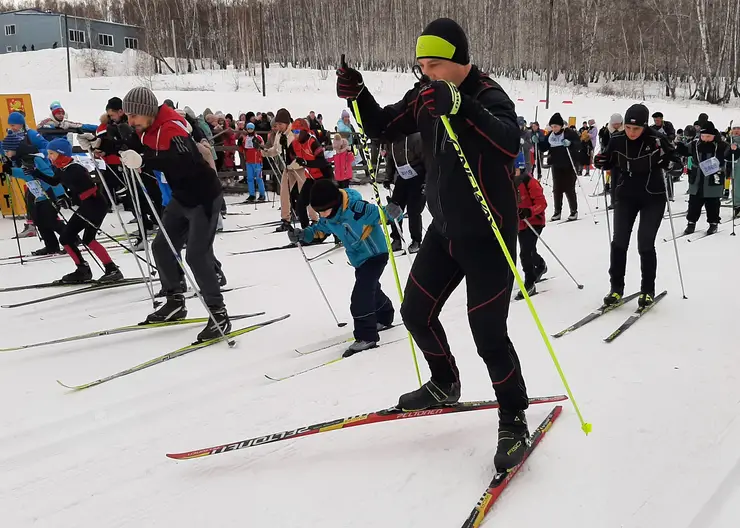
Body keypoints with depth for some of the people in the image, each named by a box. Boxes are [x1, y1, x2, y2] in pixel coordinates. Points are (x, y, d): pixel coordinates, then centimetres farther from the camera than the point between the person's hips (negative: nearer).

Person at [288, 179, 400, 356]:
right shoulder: (327, 217, -9)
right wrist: (302, 235, -6)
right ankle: (384, 317, 54)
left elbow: (377, 213, -32)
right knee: (370, 289, 28)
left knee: (361, 295, -19)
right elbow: (319, 230, 10)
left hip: (375, 255, -9)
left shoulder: (356, 208, -33)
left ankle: (366, 337, -10)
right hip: (359, 259, 9)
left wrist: (390, 212, -54)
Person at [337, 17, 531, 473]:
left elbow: (510, 143, -38)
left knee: (489, 334, -7)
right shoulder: (424, 98, 1)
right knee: (416, 312, 14)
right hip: (445, 229, 7)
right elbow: (383, 128, 8)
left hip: (488, 234, -7)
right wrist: (358, 96, -10)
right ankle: (445, 384, 39)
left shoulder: (488, 96, -19)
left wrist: (460, 106, -50)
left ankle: (514, 420, 14)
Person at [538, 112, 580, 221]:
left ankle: (574, 211, 12)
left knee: (569, 189, 0)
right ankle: (557, 212, 16)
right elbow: (543, 148, 9)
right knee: (557, 189, 8)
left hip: (569, 166, -5)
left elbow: (578, 144, -16)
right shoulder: (550, 135, 6)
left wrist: (570, 143, -35)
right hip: (556, 166, 5)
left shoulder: (570, 133, -9)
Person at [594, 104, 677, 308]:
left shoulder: (656, 139, -17)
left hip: (652, 198, -3)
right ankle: (616, 288, 13)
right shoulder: (617, 140, -9)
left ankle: (648, 290, 12)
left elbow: (675, 158, -2)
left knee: (645, 243, -4)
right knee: (619, 241, 1)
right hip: (625, 197, 3)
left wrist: (667, 156, -21)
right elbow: (609, 161, 7)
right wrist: (600, 161, -12)